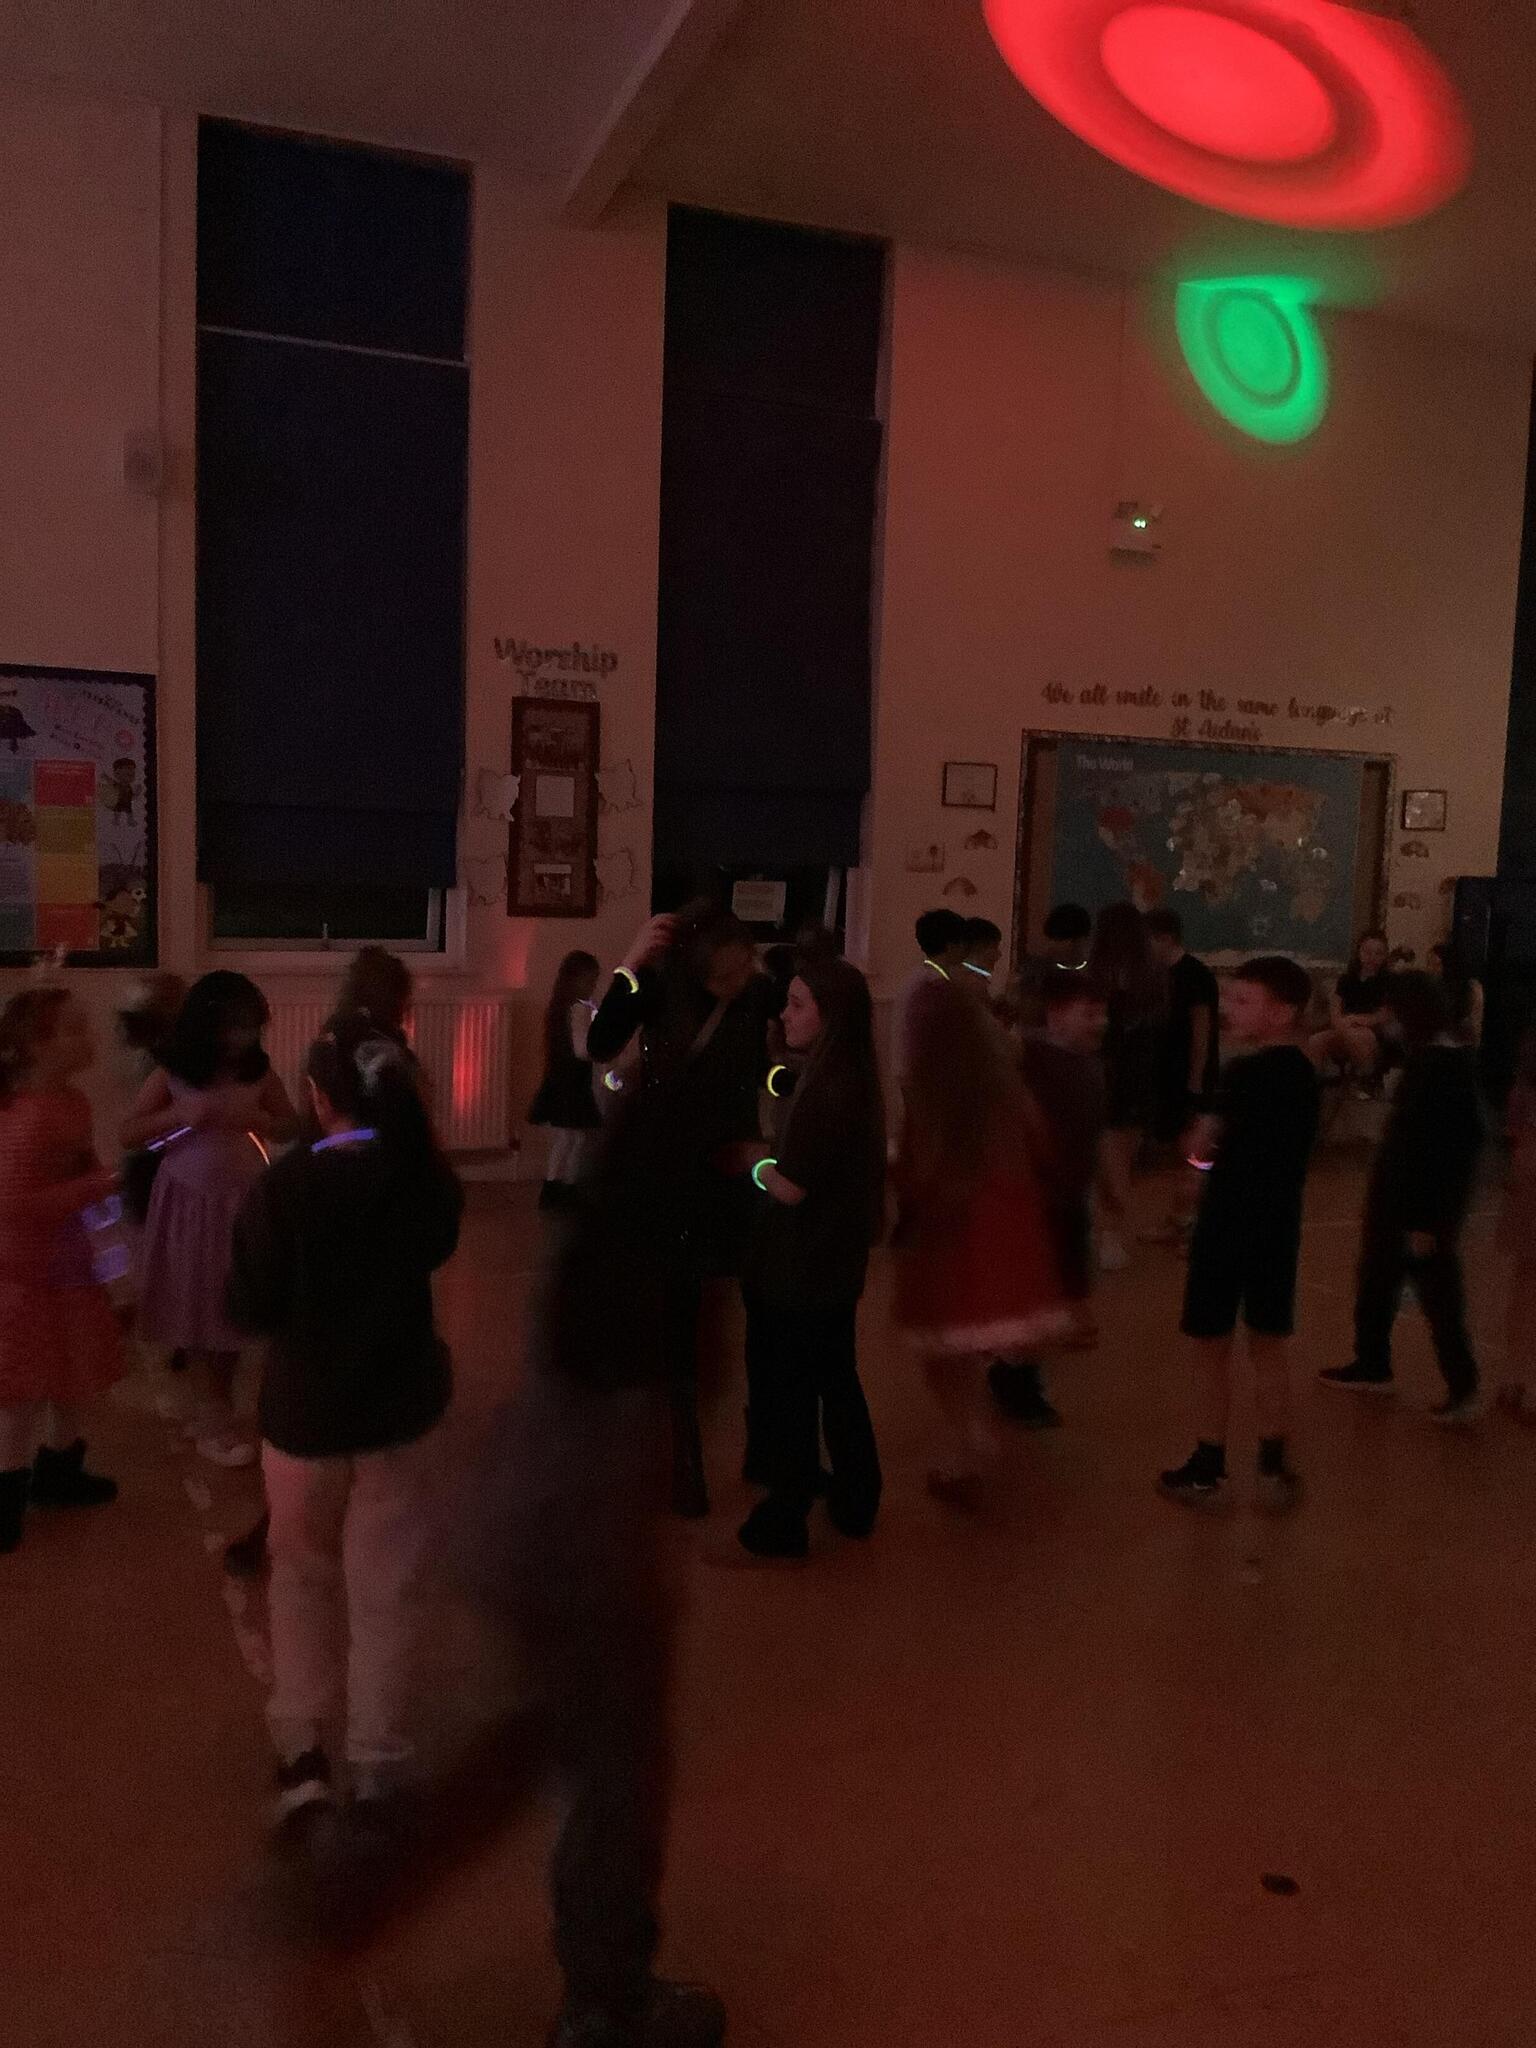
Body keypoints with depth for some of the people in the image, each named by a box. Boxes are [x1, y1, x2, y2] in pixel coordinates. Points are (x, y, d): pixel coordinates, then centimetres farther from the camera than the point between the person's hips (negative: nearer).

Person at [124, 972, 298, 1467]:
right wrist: (181, 1116, -20)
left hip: (245, 1195, 2)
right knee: (196, 1306, 4)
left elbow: (290, 1126, 6)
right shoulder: (172, 1074, -8)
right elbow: (129, 1133, -5)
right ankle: (215, 1413, 15)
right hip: (190, 1196, -2)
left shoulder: (258, 1070, -2)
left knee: (235, 1304, 6)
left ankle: (215, 1408, 22)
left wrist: (256, 1119, -15)